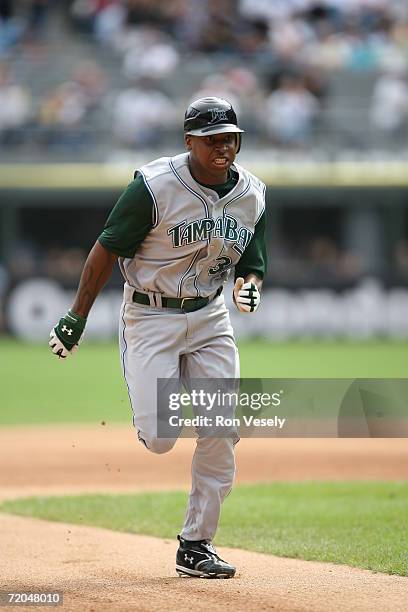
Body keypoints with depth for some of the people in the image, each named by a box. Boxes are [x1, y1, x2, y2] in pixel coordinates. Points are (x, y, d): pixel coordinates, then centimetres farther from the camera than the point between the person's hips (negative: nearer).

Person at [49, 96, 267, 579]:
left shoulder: (251, 194, 0)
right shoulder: (155, 186, -17)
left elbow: (251, 263, 10)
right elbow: (107, 249, -10)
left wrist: (249, 287, -15)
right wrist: (76, 319, -8)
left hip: (210, 318, 5)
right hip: (150, 316, -5)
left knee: (223, 431, -6)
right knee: (158, 440, -14)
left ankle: (196, 546, 7)